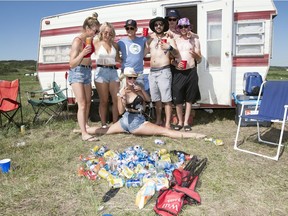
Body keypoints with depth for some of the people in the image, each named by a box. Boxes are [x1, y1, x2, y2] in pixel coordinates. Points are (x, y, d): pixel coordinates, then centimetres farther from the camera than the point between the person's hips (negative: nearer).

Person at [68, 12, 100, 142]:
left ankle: (86, 125, 31)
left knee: (88, 102, 15)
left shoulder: (89, 39, 4)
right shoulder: (78, 41, -19)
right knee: (82, 104, -14)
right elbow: (71, 64, -22)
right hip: (77, 72, -8)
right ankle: (84, 134, -14)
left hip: (87, 71, 8)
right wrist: (82, 53, -35)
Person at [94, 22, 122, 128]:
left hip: (113, 71, 3)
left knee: (116, 99, 0)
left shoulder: (115, 45, 11)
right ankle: (104, 124, 13)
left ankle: (115, 123, 12)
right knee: (104, 101, 3)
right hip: (101, 71, -3)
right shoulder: (97, 43, 2)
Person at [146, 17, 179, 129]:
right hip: (152, 72, 5)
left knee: (166, 99, -8)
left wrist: (169, 47, -25)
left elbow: (176, 54, -5)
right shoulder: (150, 40, 17)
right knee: (156, 99, 11)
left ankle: (167, 123, -5)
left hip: (164, 71, -5)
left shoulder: (169, 39, 4)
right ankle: (158, 120, 22)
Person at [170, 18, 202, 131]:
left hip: (191, 72, 0)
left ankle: (186, 122, 16)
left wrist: (195, 54, -16)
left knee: (189, 98, 5)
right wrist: (176, 64, -13)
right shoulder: (174, 40, 7)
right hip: (177, 72, 0)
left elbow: (199, 59, 6)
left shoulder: (195, 40, 8)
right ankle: (180, 121, 17)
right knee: (177, 99, 0)